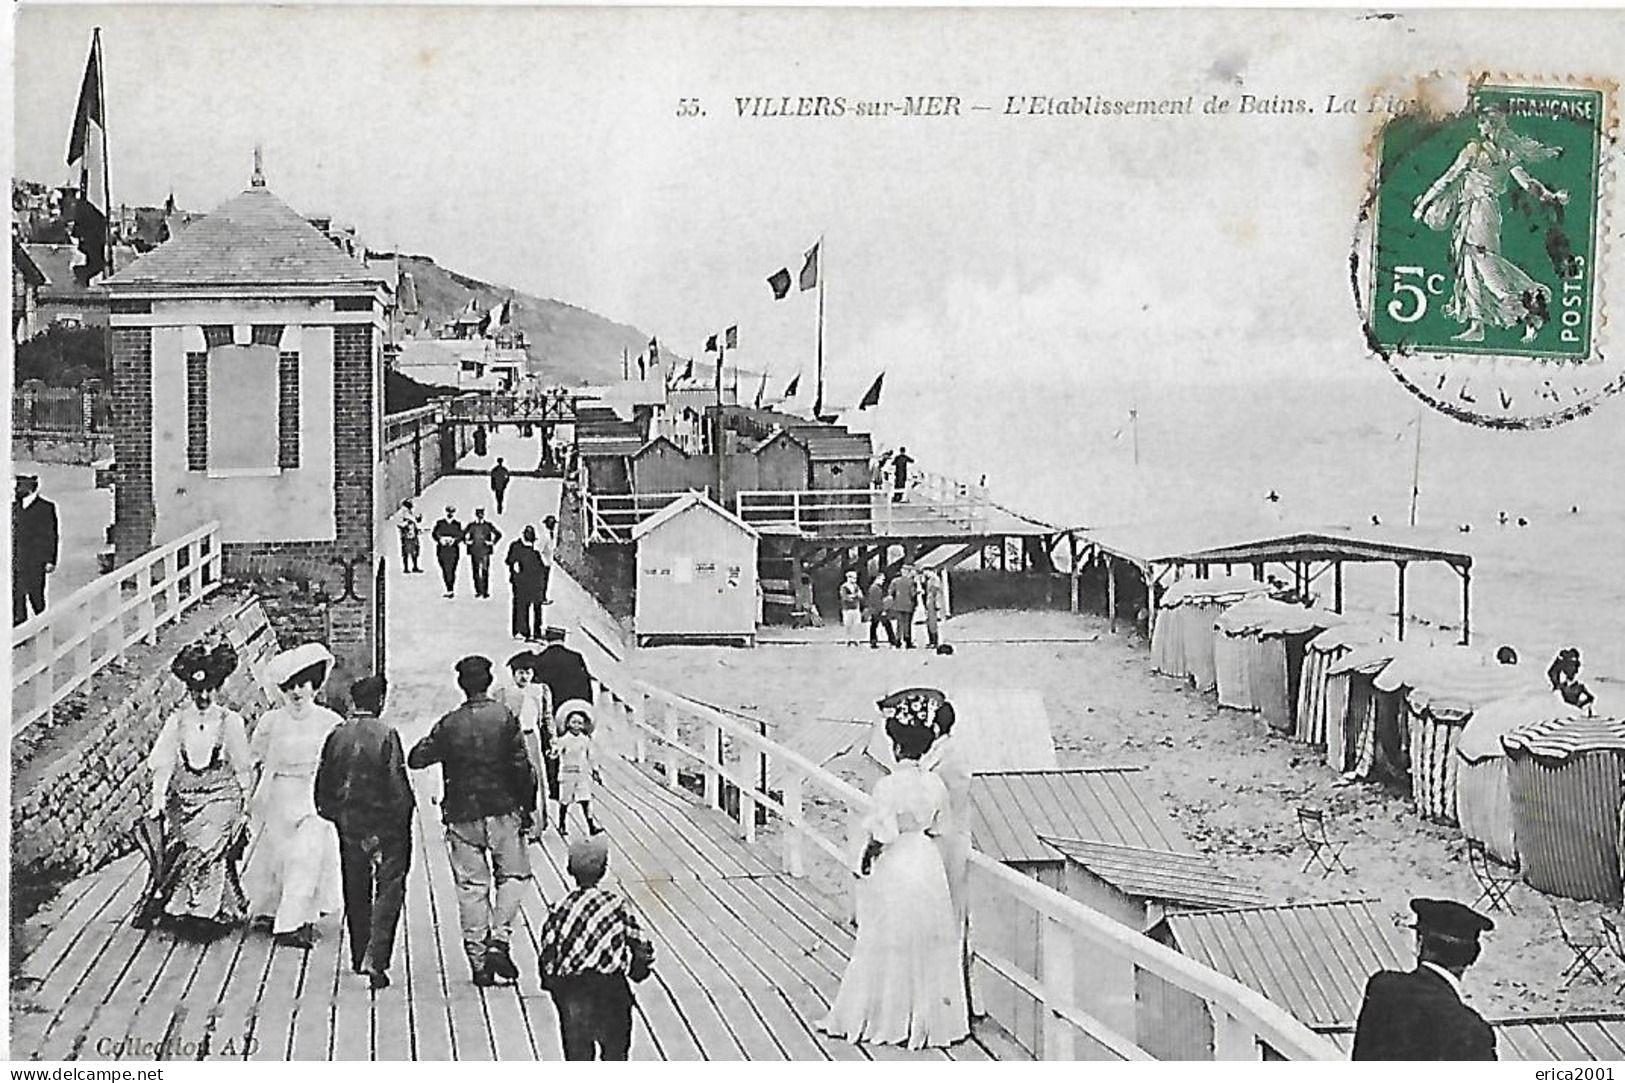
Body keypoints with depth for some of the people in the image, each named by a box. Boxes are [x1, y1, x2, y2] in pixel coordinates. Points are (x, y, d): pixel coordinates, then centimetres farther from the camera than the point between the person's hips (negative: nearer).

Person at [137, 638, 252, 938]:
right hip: (183, 799, 2)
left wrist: (246, 804, 4)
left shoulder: (230, 722, 1)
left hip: (221, 799, -2)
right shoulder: (176, 722, 5)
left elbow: (243, 768, 5)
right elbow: (163, 766, 3)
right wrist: (157, 802, -6)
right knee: (179, 851, -6)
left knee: (208, 850, -15)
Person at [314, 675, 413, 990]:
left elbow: (323, 783, 5)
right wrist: (404, 811, -3)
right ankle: (376, 958, -12)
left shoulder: (336, 736, 0)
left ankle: (360, 957, 26)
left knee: (356, 892, 17)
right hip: (385, 822, -5)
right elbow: (397, 782, -15)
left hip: (349, 823, 5)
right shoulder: (386, 735, -14)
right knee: (389, 890, 1)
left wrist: (334, 813, 17)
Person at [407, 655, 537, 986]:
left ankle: (478, 960, 8)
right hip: (502, 811, -1)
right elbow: (522, 766, -8)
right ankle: (499, 940, -2)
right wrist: (528, 805, 2)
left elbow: (415, 759, 1)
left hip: (462, 815, 1)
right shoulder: (505, 717, -8)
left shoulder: (449, 725, -4)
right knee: (513, 875, 15)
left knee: (471, 886, 7)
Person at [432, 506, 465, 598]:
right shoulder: (439, 523, 7)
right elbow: (433, 534, 4)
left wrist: (454, 540, -16)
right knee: (444, 570, -1)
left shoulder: (457, 524, 5)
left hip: (453, 550, -1)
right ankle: (449, 590, 10)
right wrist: (440, 539, -14)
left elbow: (461, 536, 2)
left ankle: (451, 589, -2)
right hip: (442, 550, 1)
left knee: (451, 570, -8)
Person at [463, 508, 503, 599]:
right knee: (475, 572, 3)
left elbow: (499, 534, 10)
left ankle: (485, 592, -3)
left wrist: (492, 542, 1)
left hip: (485, 551, -2)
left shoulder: (488, 525, 4)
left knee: (485, 572, -6)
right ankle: (478, 591, 11)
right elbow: (462, 534, 16)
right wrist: (466, 541, 4)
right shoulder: (471, 526, 7)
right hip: (474, 552, 2)